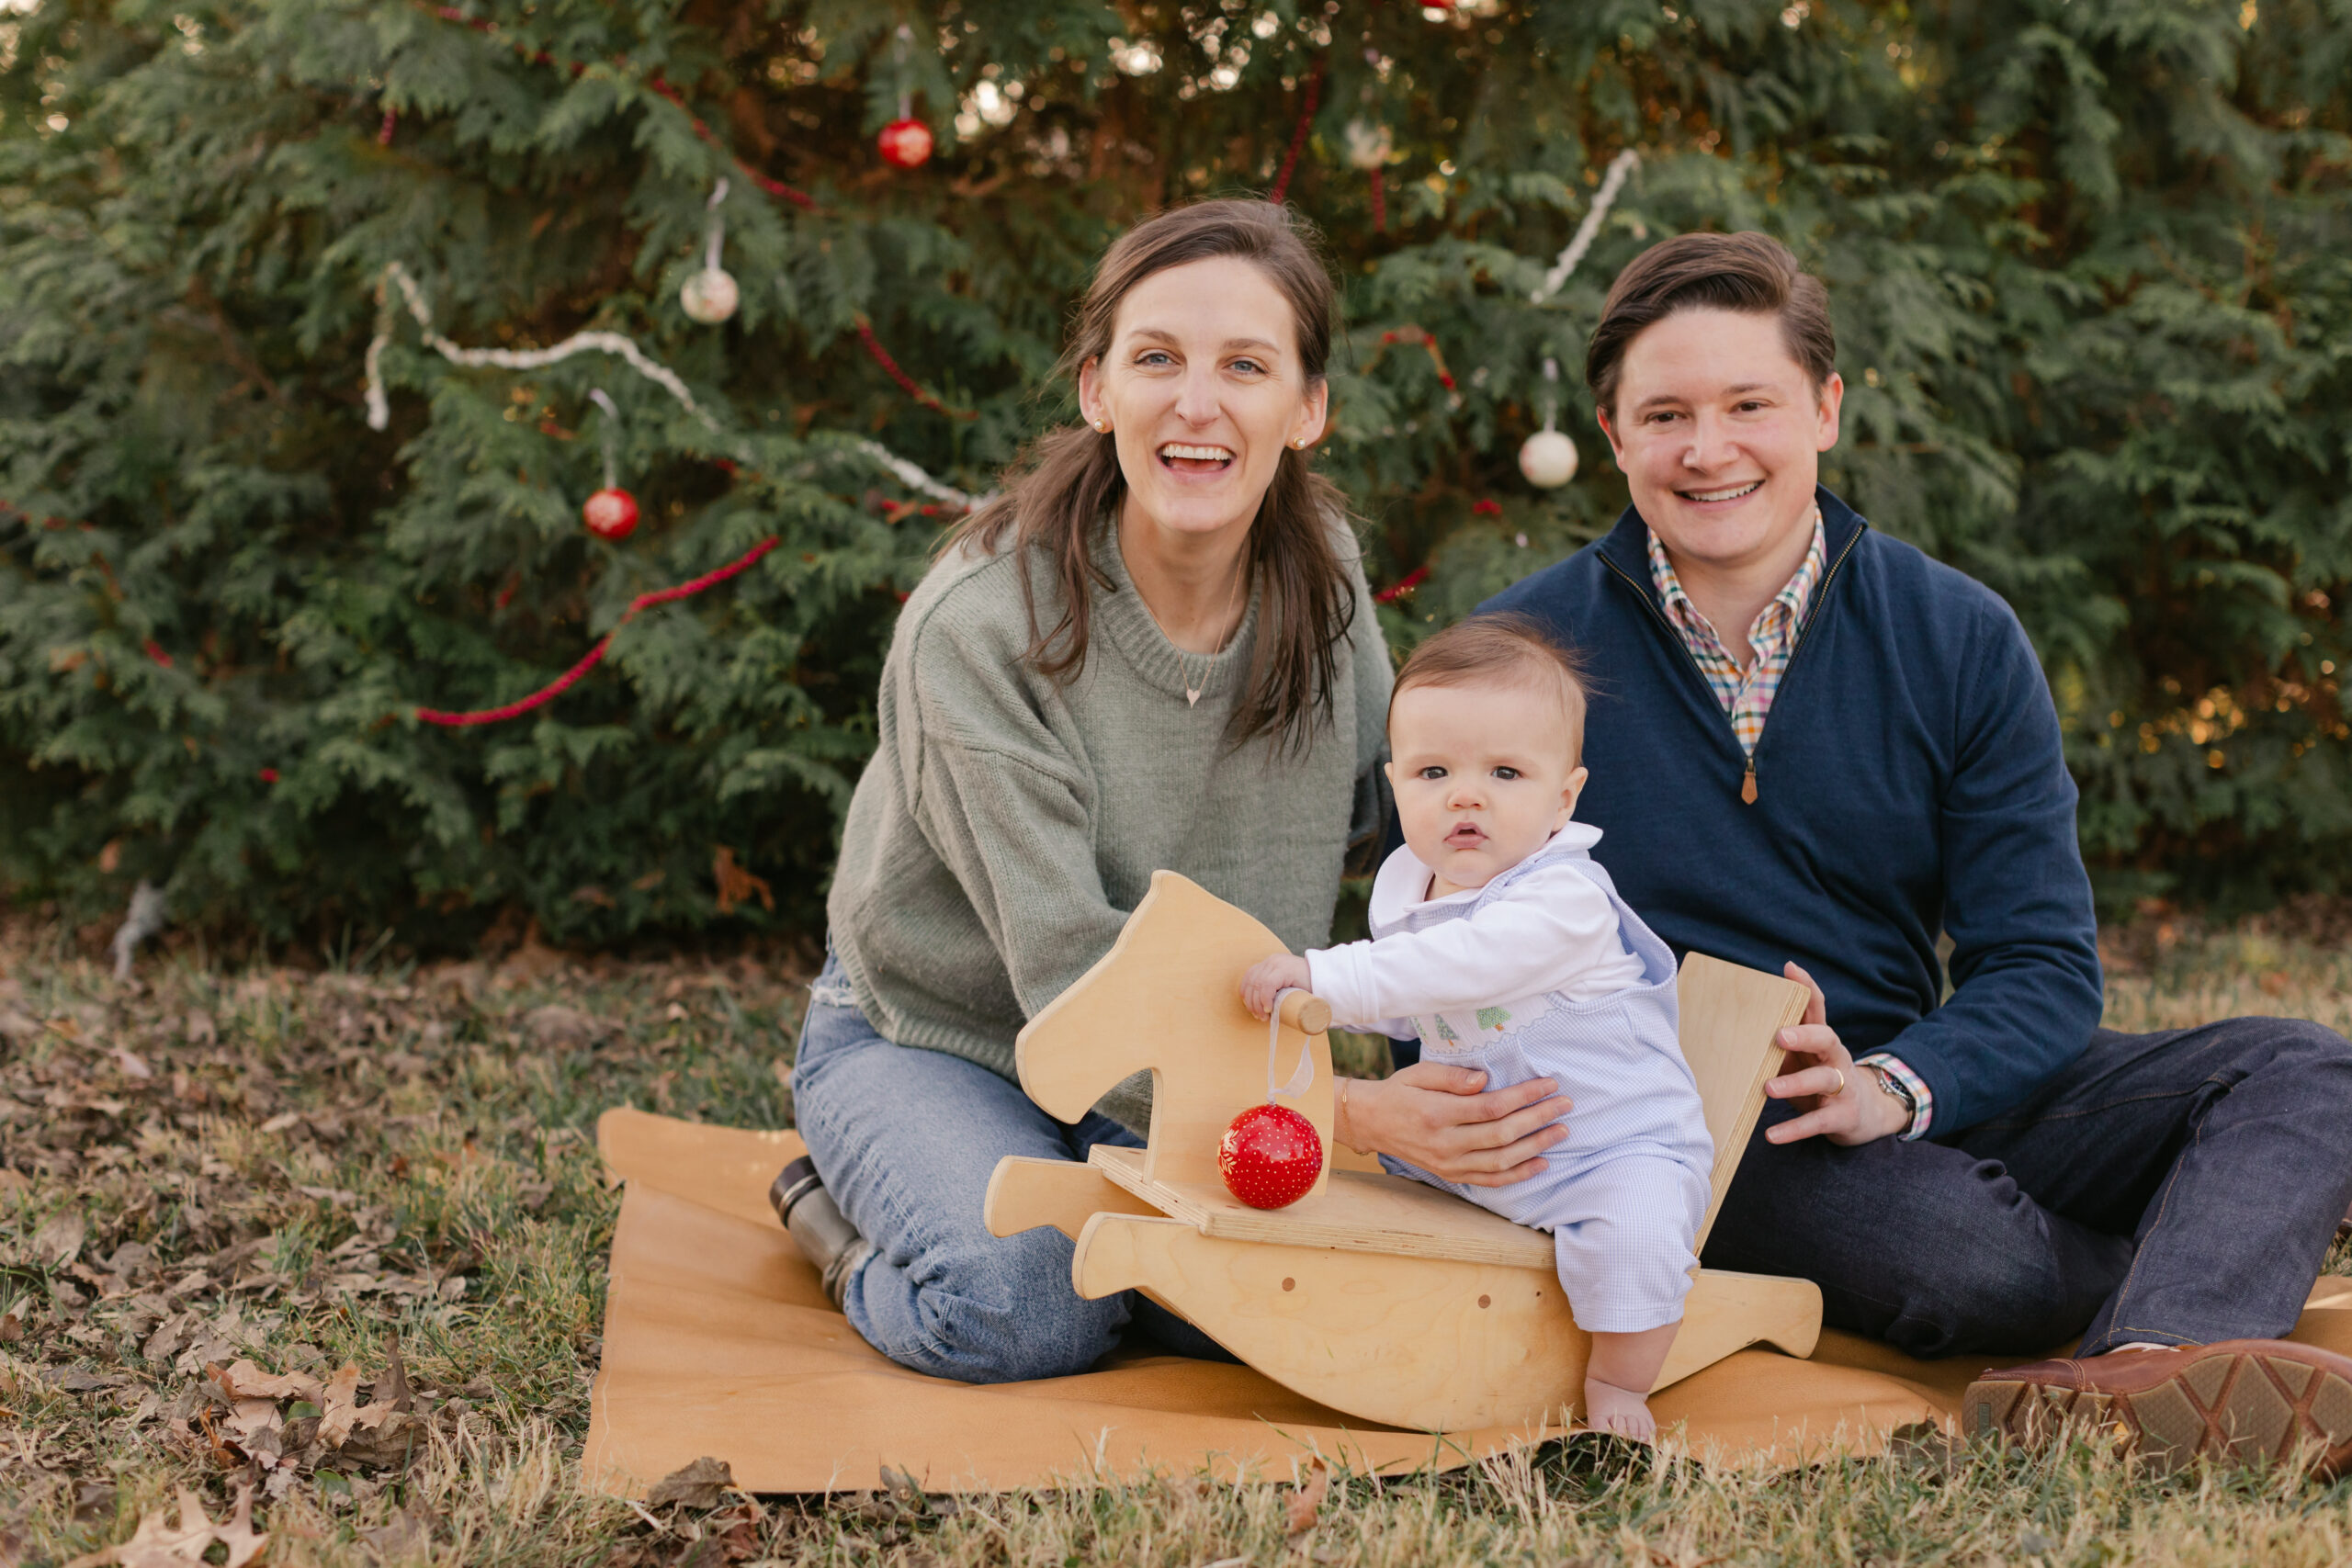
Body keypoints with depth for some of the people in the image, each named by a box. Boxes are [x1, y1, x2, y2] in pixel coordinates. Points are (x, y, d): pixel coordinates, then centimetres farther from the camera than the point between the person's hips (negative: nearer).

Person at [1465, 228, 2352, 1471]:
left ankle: (2143, 1378, -42)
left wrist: (1891, 1087, -22)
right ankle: (2203, 1298, -5)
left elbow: (2042, 963, 0)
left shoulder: (1960, 642, 4)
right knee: (1961, 1245, -34)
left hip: (1930, 1105, 4)